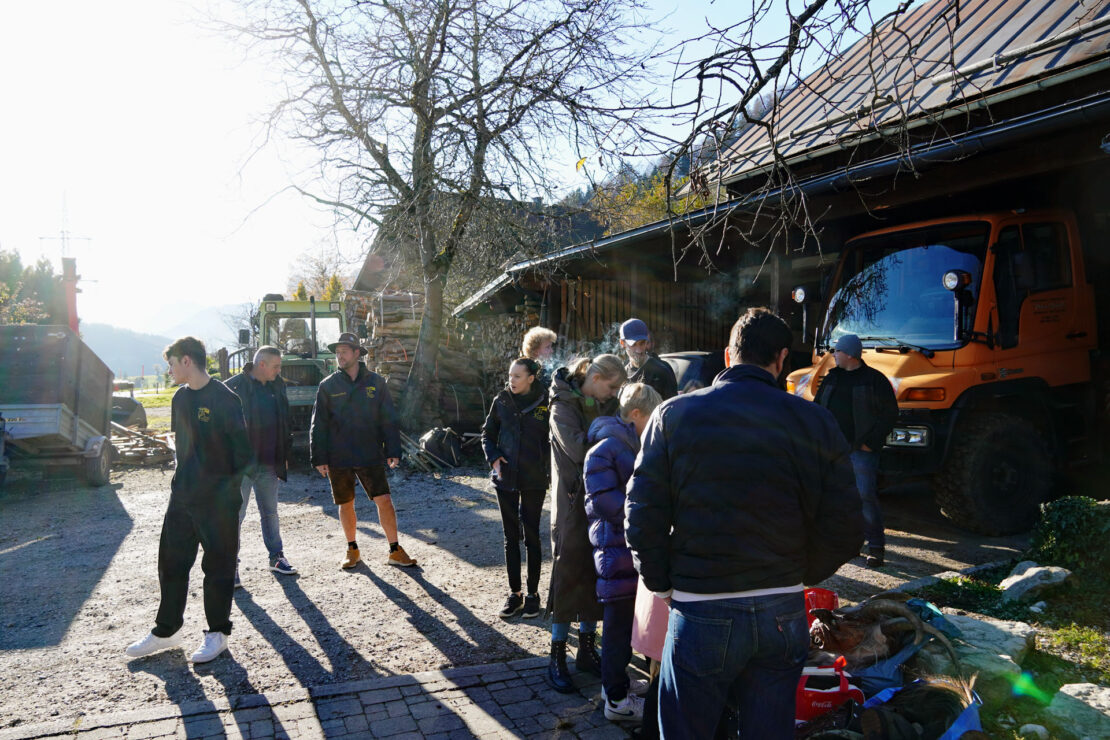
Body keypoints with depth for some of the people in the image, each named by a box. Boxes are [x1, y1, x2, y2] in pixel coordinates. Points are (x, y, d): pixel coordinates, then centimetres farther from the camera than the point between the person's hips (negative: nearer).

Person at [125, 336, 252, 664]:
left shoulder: (224, 399, -14)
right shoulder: (181, 398, 9)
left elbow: (242, 448, -11)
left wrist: (230, 487, -11)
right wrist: (186, 475, 13)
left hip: (218, 501, -7)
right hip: (182, 497, 7)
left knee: (218, 566, 5)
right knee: (171, 563, 14)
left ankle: (217, 633, 18)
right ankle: (166, 631, 29)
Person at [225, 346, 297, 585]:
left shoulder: (277, 386, 9)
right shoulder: (234, 387, -11)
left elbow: (284, 422, 17)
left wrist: (284, 454, 14)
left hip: (269, 464, 6)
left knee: (270, 512, 15)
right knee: (236, 514, 0)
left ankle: (276, 556, 25)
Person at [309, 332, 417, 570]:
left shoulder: (375, 382, 4)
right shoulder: (328, 386, 3)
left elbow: (389, 419, 6)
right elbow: (318, 425, 4)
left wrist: (393, 451, -1)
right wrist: (318, 458, -1)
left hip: (370, 456, 0)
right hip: (338, 458, 1)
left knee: (384, 500, -6)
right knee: (346, 505, 11)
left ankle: (395, 551, 6)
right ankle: (352, 550, 28)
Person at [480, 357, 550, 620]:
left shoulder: (545, 402, -7)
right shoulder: (502, 401, 1)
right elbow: (487, 433, 12)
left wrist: (549, 468, -9)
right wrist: (493, 458, -3)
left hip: (534, 479, -2)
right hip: (506, 477, 3)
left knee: (531, 535, 6)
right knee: (510, 537, 9)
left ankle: (533, 594, 18)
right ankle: (514, 593, 20)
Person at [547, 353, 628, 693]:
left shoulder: (607, 405, 12)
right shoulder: (563, 407, -8)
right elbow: (577, 448, -24)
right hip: (572, 502, -6)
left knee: (596, 575, 11)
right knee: (567, 574, -2)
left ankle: (587, 649, 24)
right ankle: (557, 658, 9)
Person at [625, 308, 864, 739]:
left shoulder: (674, 416, -5)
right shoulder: (816, 424, -2)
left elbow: (642, 517, -7)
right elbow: (844, 530, -2)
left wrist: (662, 586, 6)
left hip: (701, 613, -2)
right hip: (783, 615, 2)